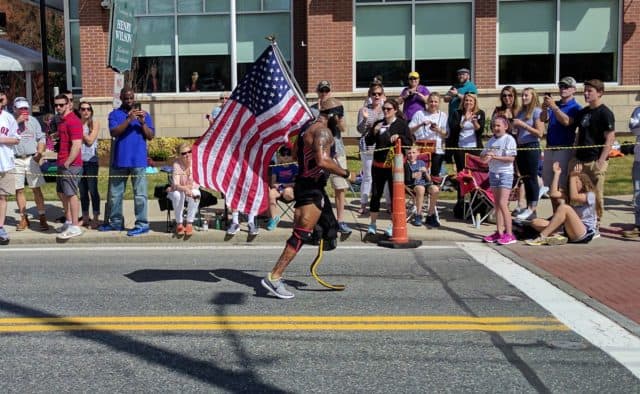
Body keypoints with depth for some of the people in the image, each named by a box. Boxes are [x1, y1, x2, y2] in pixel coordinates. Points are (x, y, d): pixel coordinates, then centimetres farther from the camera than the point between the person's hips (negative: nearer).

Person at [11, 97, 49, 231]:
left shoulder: (33, 120, 9)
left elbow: (41, 138, 10)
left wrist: (39, 153, -2)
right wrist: (18, 121, -19)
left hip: (31, 158, 1)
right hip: (15, 160, -1)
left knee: (36, 189, 0)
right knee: (19, 190, 6)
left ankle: (42, 218, 4)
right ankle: (23, 218, 15)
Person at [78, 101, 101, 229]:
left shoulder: (95, 123, 0)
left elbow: (90, 141, -8)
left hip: (91, 160, -4)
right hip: (79, 160, 4)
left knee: (92, 190, -4)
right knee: (82, 191, 10)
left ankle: (96, 218, 3)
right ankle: (85, 217, 19)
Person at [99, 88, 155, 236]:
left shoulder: (144, 114, 6)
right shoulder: (115, 114, 6)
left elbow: (150, 136, -1)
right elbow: (114, 132, -10)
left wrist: (143, 123, -17)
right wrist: (129, 120, -20)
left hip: (138, 160, -2)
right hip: (119, 160, 3)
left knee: (140, 194, -2)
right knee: (115, 193, 11)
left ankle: (142, 224, 2)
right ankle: (116, 222, 23)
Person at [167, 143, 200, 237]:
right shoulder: (176, 164, -20)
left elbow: (197, 184, -16)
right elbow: (176, 185, -29)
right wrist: (185, 189, -49)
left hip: (191, 190, 1)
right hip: (177, 191, -1)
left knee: (195, 194, -32)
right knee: (177, 194, -35)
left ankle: (189, 224, -21)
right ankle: (179, 224, -19)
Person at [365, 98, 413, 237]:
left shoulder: (402, 124, -1)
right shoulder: (378, 124, 7)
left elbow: (410, 143, -4)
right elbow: (368, 142, 6)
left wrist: (399, 137, -20)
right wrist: (374, 132, -11)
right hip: (378, 164, 3)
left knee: (395, 194, 3)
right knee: (376, 194, 8)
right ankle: (372, 224, 19)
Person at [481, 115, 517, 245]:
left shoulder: (509, 139, -8)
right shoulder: (492, 140, 11)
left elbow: (511, 158, -16)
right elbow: (483, 156, 10)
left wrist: (495, 156, -21)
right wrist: (486, 156, -12)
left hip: (505, 174, -7)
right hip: (493, 173, 7)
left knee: (502, 203, -11)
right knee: (497, 204, 9)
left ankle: (509, 234, -7)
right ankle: (499, 232, 15)